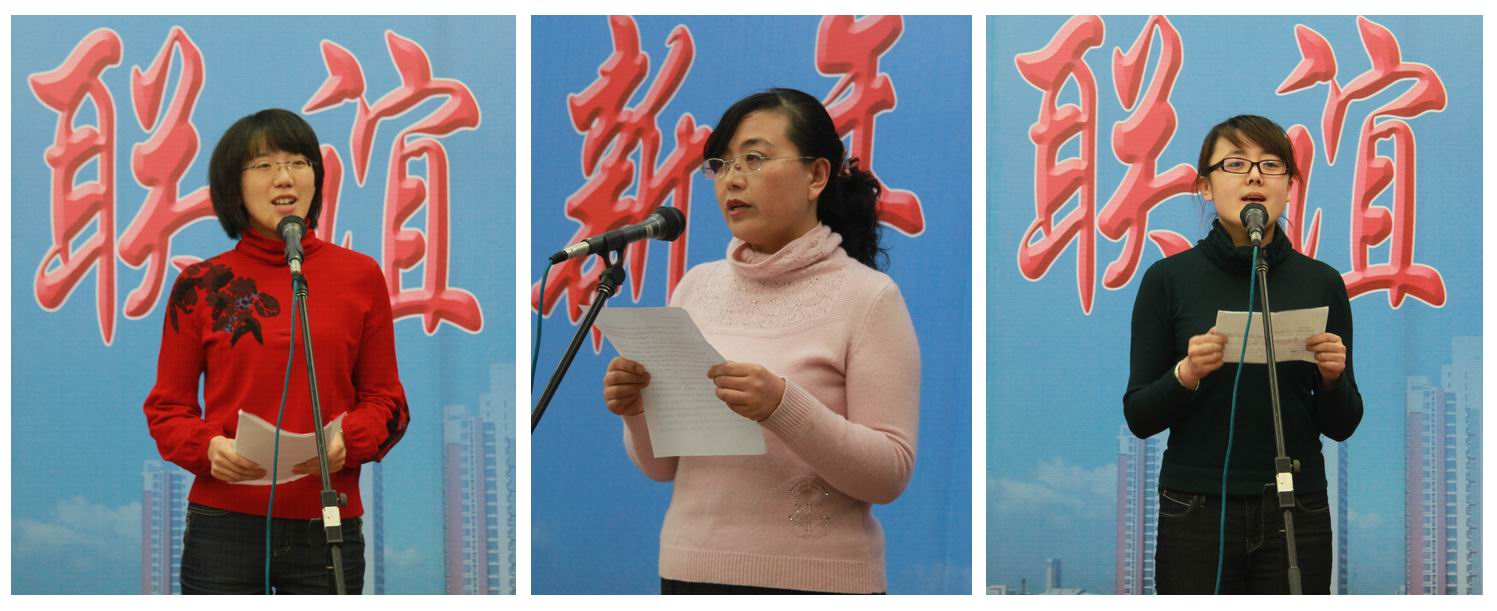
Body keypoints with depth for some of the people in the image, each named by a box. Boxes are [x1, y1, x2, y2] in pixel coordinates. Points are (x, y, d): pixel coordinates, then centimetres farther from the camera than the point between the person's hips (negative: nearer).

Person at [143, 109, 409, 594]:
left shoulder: (360, 277, 5)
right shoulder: (201, 285, 3)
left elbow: (385, 399, 8)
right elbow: (167, 406, 7)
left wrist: (347, 442, -12)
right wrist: (207, 447, -14)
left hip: (326, 523, 1)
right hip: (224, 522, -1)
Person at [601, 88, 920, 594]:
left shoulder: (868, 296, -7)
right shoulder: (697, 286, 7)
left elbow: (890, 473, -12)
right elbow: (662, 466, 10)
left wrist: (784, 407, -24)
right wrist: (639, 412, -10)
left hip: (814, 582, -4)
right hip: (690, 572, 4)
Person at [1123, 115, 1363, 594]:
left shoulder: (1321, 283, 4)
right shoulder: (1169, 280, -1)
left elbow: (1340, 424, 7)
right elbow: (1140, 415, -1)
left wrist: (1332, 376, -13)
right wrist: (1187, 373, -19)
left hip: (1296, 516, 2)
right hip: (1196, 516, -2)